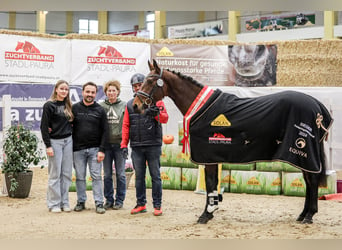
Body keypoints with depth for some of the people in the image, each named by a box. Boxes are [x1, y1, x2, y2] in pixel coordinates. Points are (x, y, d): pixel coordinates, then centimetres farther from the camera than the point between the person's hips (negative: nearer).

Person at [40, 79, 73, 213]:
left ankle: (64, 202, 13)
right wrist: (48, 146, -13)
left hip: (68, 141, 6)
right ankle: (54, 204, 5)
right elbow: (44, 127, -9)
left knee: (67, 173, 6)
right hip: (55, 141, -5)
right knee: (55, 174, -2)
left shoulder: (68, 105, 12)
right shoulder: (49, 105, -5)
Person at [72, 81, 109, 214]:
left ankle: (99, 203, 2)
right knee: (80, 177, 6)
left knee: (96, 176, -2)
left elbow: (105, 131, 2)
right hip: (78, 149, 1)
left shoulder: (100, 110, 4)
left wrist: (102, 150, -6)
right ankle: (81, 202, 15)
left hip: (95, 149, -1)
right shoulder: (75, 108, 5)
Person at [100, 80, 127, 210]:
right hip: (106, 144, 1)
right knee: (107, 174, 7)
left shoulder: (124, 106, 2)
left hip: (119, 144, -1)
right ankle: (109, 199, 17)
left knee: (120, 174, 3)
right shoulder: (101, 106, 5)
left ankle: (119, 200, 13)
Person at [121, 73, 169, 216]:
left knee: (155, 176, 0)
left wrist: (157, 113, -31)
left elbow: (165, 118, -9)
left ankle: (157, 205, 6)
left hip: (153, 145, -3)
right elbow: (126, 126, 11)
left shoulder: (156, 101, 2)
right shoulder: (130, 105, 12)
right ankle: (141, 204, 16)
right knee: (139, 176, 8)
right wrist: (124, 145, 3)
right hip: (136, 147, 3)